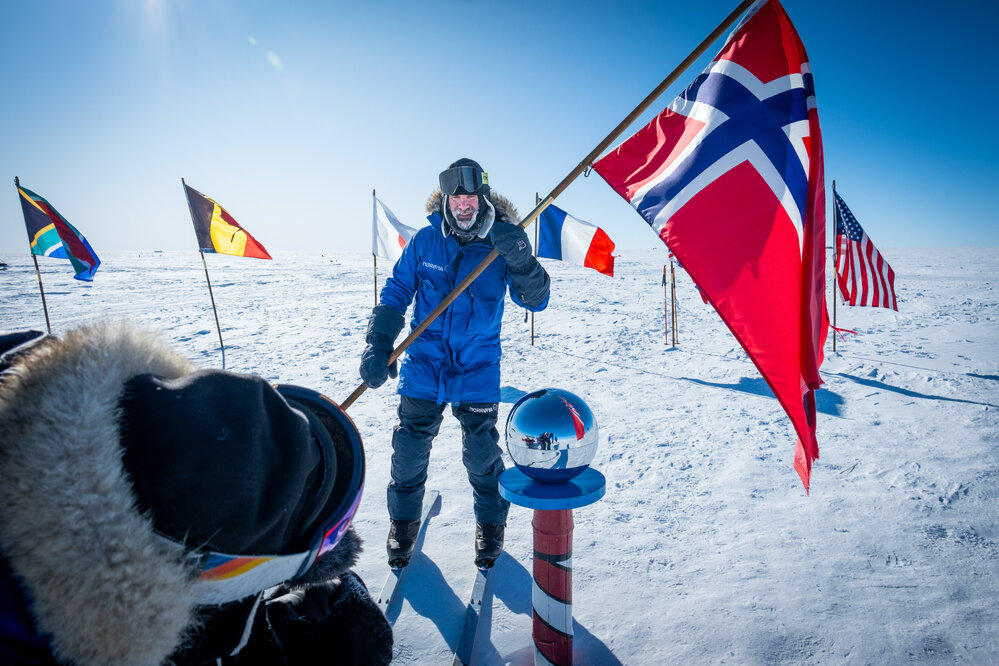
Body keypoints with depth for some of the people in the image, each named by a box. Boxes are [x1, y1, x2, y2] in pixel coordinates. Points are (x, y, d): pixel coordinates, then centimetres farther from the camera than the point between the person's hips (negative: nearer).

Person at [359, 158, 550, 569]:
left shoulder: (502, 241, -6)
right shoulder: (425, 241, -4)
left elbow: (535, 300, -12)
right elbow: (396, 293, 2)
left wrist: (521, 261, -30)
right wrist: (378, 343, -9)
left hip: (478, 369, -1)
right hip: (424, 363, 1)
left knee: (481, 453, 5)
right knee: (410, 447, 7)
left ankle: (490, 524, 32)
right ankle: (403, 520, 33)